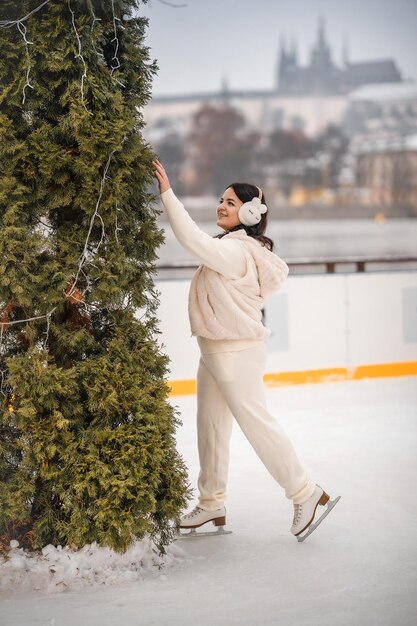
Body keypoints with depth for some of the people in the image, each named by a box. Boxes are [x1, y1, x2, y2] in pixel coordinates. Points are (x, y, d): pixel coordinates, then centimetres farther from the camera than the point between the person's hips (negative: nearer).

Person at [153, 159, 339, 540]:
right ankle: (212, 504, 23)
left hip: (236, 353, -10)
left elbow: (193, 240, -32)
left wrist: (168, 193, -30)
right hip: (214, 351, 10)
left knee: (256, 423, -4)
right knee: (211, 427, 14)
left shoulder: (237, 251, -21)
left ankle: (306, 493, 9)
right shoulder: (232, 248, 10)